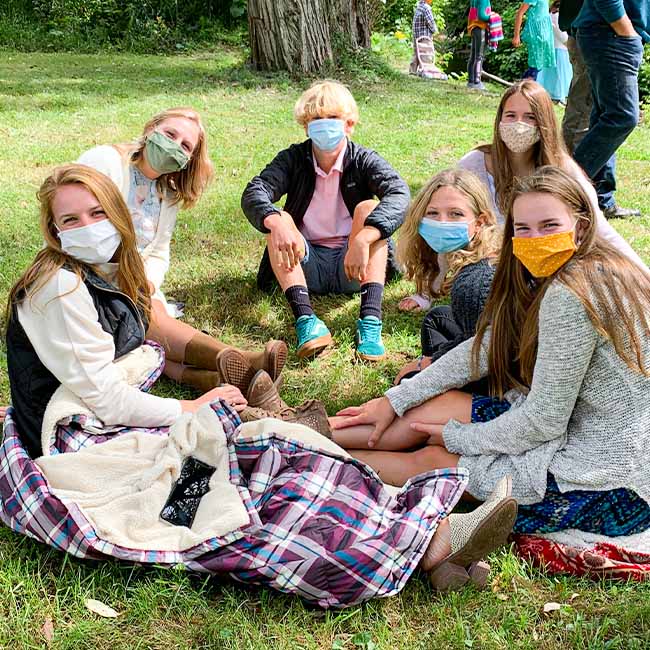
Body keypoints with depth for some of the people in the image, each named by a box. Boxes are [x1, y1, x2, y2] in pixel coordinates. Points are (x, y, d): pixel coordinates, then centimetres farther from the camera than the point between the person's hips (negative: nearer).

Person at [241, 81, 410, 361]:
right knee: (277, 219, -23)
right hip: (305, 264, 1)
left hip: (353, 268, -1)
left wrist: (363, 238, -45)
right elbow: (253, 193, -20)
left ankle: (370, 318, -37)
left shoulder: (363, 160, -7)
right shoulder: (293, 159, -3)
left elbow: (399, 194, -27)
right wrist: (278, 223, -43)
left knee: (369, 208, -24)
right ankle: (305, 318, -41)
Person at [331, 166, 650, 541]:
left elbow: (543, 420, -21)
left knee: (430, 459, 0)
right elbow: (485, 348, 9)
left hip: (607, 486, -9)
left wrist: (459, 437, -5)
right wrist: (395, 400, 9)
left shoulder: (569, 295, -25)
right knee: (432, 406, 6)